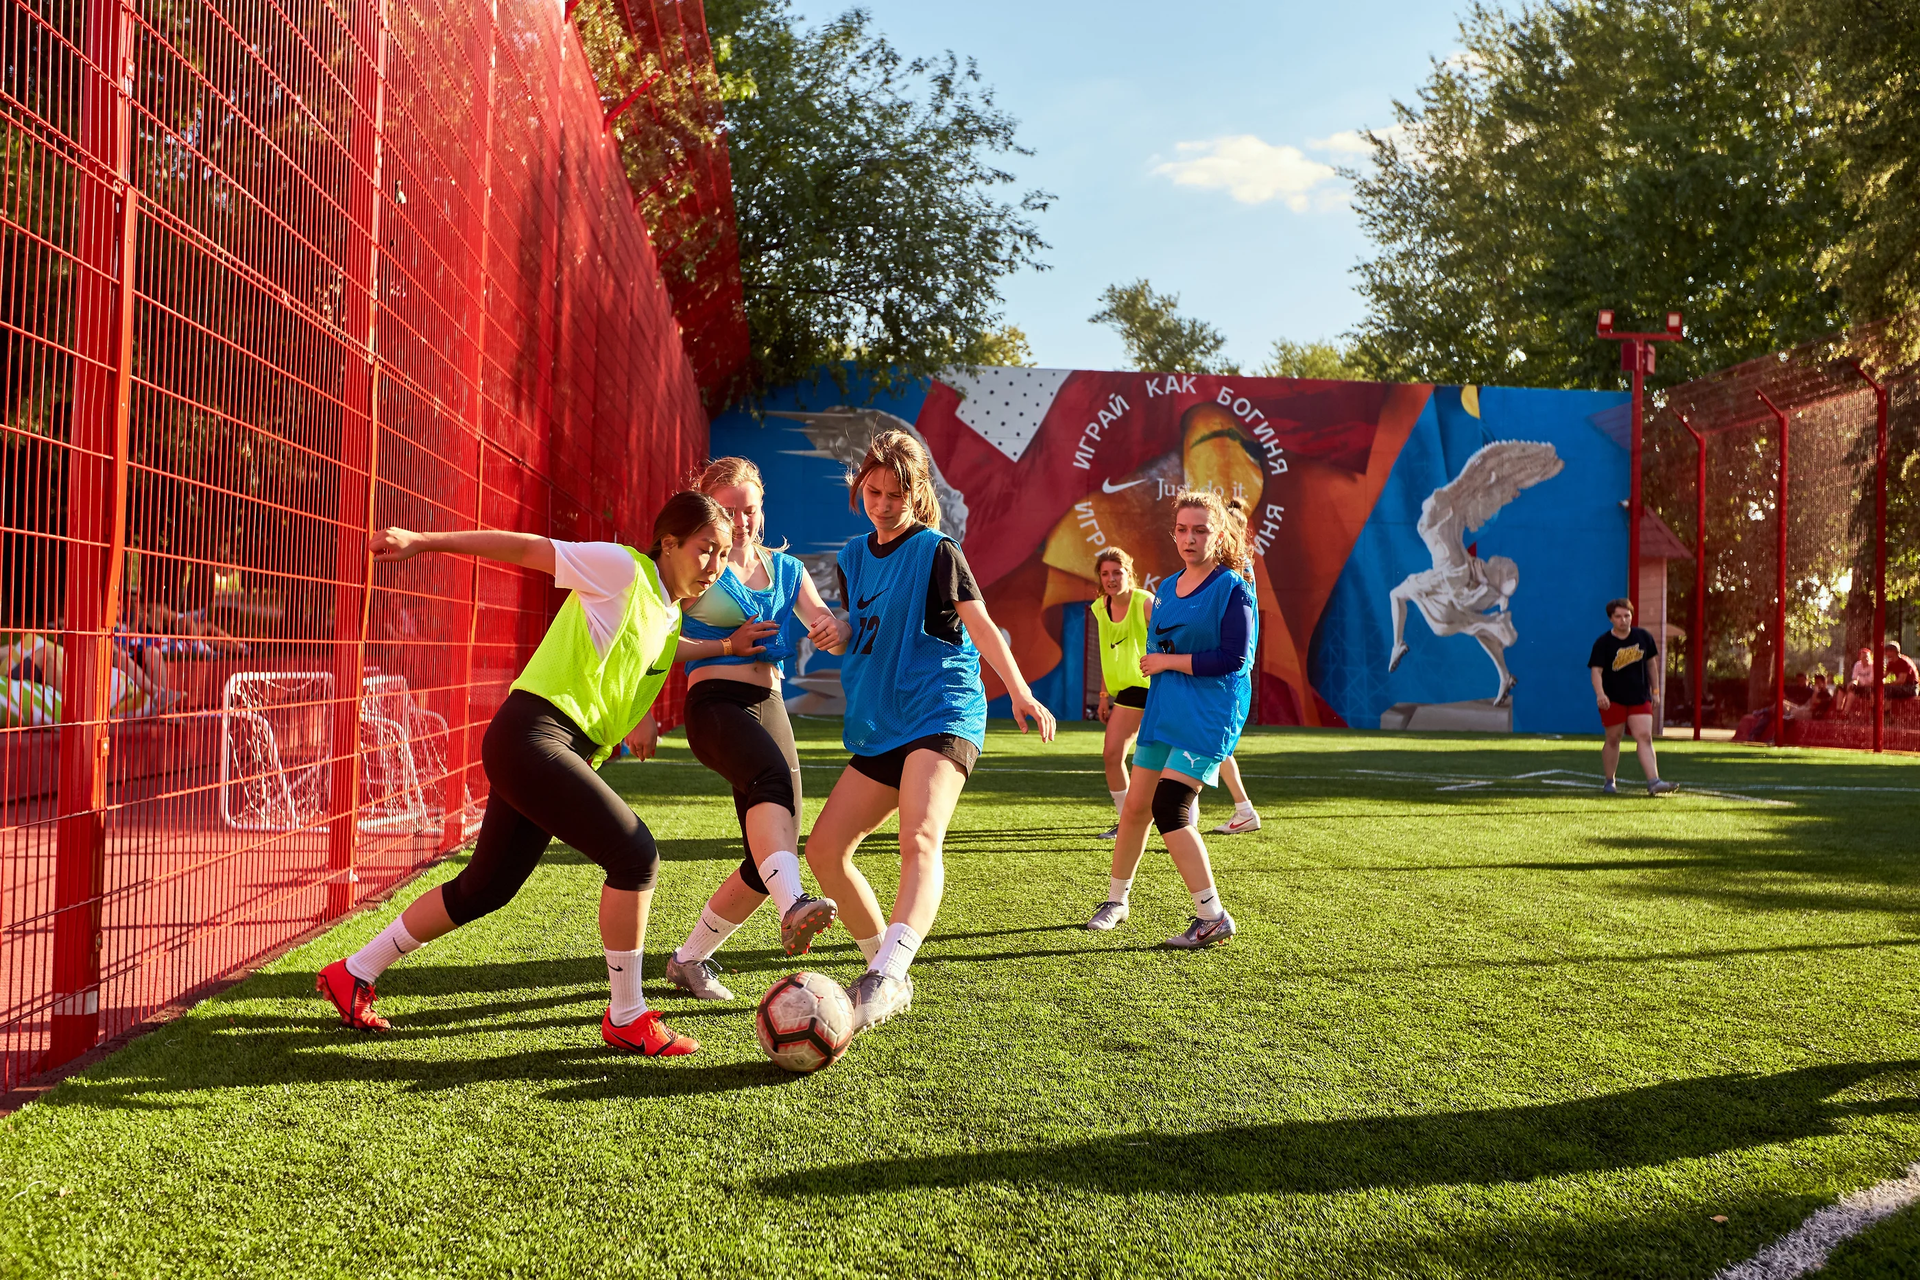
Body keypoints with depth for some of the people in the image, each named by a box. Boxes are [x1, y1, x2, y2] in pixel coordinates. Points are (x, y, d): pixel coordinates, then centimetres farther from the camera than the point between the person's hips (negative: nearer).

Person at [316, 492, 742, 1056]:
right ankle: (626, 1019, -1)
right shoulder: (621, 568, -9)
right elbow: (526, 548, -5)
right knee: (636, 856, -13)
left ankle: (354, 973, 31)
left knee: (484, 888, 16)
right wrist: (422, 542, -5)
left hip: (564, 753, 10)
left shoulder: (672, 615, 15)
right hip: (532, 734, -10)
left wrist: (636, 716, 7)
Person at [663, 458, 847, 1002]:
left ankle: (689, 959, 19)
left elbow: (825, 623, 7)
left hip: (771, 708, 6)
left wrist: (832, 629, -17)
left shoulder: (786, 568, 19)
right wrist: (726, 645, -9)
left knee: (771, 859, 1)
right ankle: (794, 906, -60)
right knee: (772, 776, -39)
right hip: (716, 702, -6)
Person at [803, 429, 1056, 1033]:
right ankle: (887, 973, 15)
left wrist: (1019, 690, -13)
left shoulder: (937, 551, -1)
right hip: (876, 730, 8)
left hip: (942, 715, -7)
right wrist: (836, 631, 5)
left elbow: (980, 624, -4)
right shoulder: (854, 557, 17)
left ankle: (885, 980, -45)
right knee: (824, 850, 2)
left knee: (921, 840, -30)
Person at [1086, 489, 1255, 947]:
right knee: (1136, 806, 9)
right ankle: (1117, 899, 27)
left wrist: (1169, 662, -13)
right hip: (1164, 708, 7)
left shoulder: (1232, 587, -9)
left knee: (1169, 807, -16)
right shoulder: (1166, 588, 12)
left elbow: (1234, 657, -18)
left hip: (1209, 715, -7)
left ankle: (1213, 918, -7)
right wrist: (1152, 663, 2)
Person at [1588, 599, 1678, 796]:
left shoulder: (1644, 636, 3)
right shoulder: (1603, 643, -8)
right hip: (1613, 700, -2)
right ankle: (1609, 782, 19)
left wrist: (1654, 691, 15)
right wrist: (1600, 694, -32)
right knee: (1613, 739, 5)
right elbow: (1596, 670, -15)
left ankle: (1653, 782, -17)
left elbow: (1651, 663, 15)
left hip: (1640, 698, 2)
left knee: (1645, 737, -10)